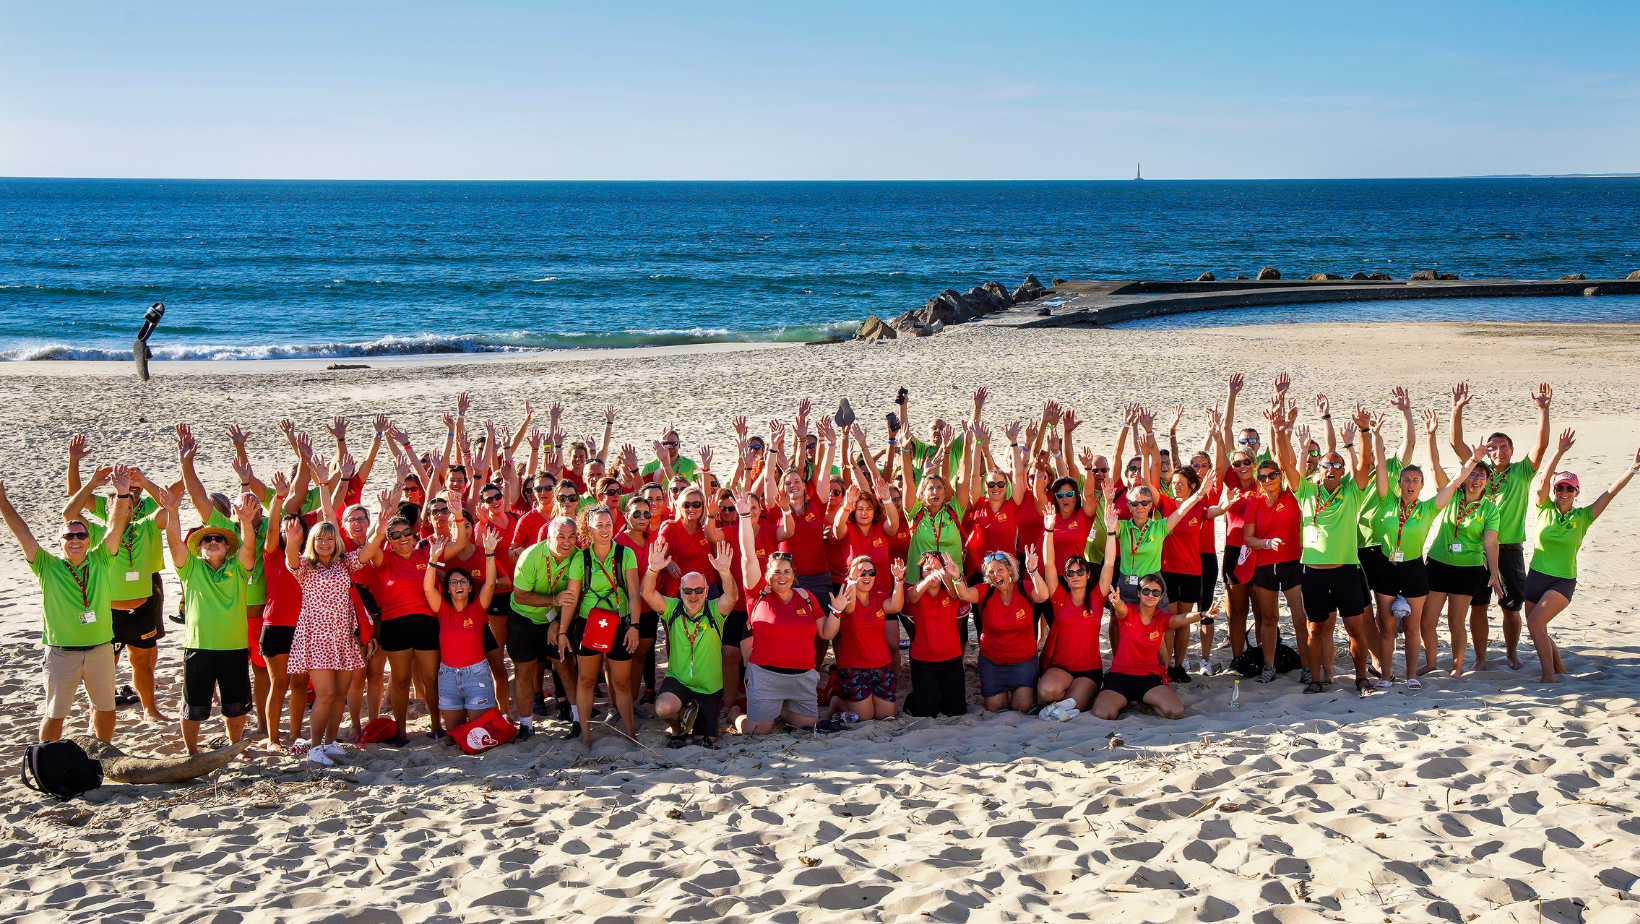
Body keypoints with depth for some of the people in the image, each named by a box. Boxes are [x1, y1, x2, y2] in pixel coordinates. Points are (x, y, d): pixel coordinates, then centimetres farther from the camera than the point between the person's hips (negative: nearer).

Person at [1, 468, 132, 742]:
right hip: (62, 654, -2)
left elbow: (115, 526, -6)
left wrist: (122, 495, -18)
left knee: (105, 708, 15)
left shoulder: (100, 561, 2)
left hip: (100, 650, 2)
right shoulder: (48, 567, -2)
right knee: (54, 714, 5)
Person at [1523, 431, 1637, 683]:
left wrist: (1633, 469, -15)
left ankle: (1548, 675, -10)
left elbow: (1610, 493, -6)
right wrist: (1559, 453, -25)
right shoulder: (1545, 509, 0)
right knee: (1537, 629, 8)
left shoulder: (1583, 516, 0)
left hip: (1563, 582, -3)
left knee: (1535, 623, -20)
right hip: (1536, 577, 3)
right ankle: (1558, 666, 33)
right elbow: (1543, 480, -14)